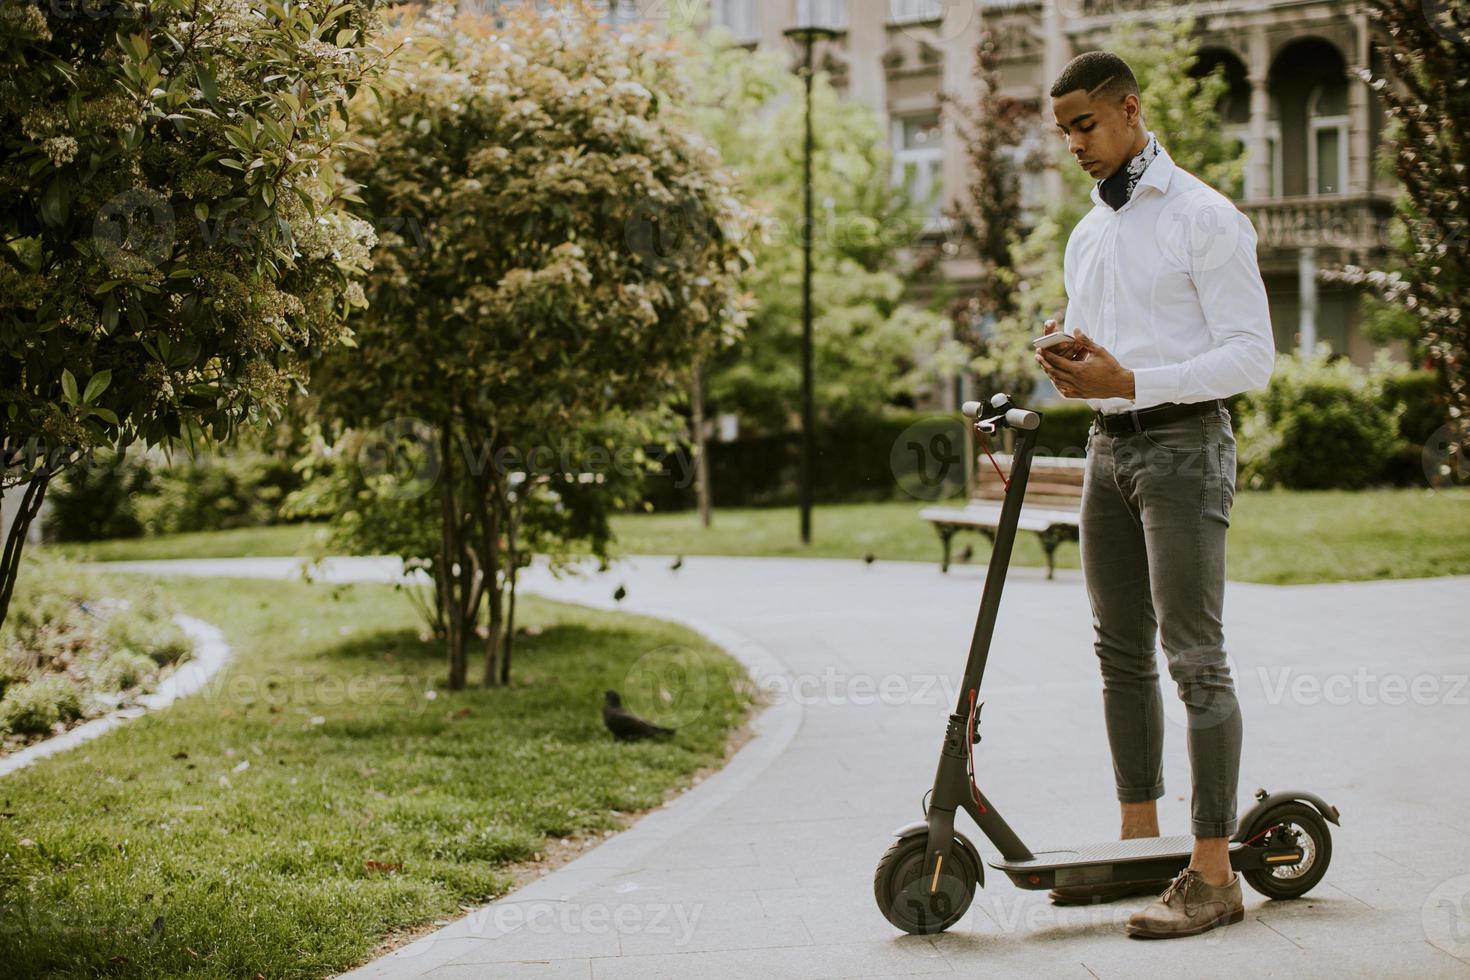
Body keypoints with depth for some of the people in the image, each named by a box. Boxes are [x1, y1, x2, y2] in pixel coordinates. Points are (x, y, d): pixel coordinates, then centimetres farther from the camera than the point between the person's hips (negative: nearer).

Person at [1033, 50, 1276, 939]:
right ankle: (1141, 845, 18)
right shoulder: (1087, 236, 18)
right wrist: (1071, 365, 0)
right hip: (1109, 446, 8)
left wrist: (1130, 381, -21)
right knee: (1121, 651, 9)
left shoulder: (1205, 218, -6)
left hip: (1183, 442, -8)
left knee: (1194, 653, -10)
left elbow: (1252, 354, -12)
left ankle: (1213, 873, -8)